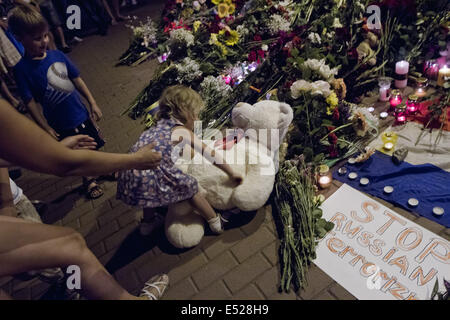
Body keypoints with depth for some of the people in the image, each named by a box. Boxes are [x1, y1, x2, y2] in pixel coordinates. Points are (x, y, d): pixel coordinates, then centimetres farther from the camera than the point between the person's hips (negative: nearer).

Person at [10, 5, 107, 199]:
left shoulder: (58, 55, -5)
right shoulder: (22, 69, -15)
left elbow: (77, 80, 3)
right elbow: (30, 103, -13)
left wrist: (92, 103, 1)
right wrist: (46, 129, -14)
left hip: (81, 113, 4)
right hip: (61, 125, -3)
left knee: (94, 144, 20)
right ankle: (88, 179, 39)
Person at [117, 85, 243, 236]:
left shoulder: (158, 126, 21)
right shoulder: (181, 131, 1)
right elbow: (211, 156, 1)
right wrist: (232, 174, 12)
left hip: (128, 182, 8)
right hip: (151, 182, -7)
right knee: (189, 188, 12)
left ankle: (148, 221, 54)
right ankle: (216, 223, 28)